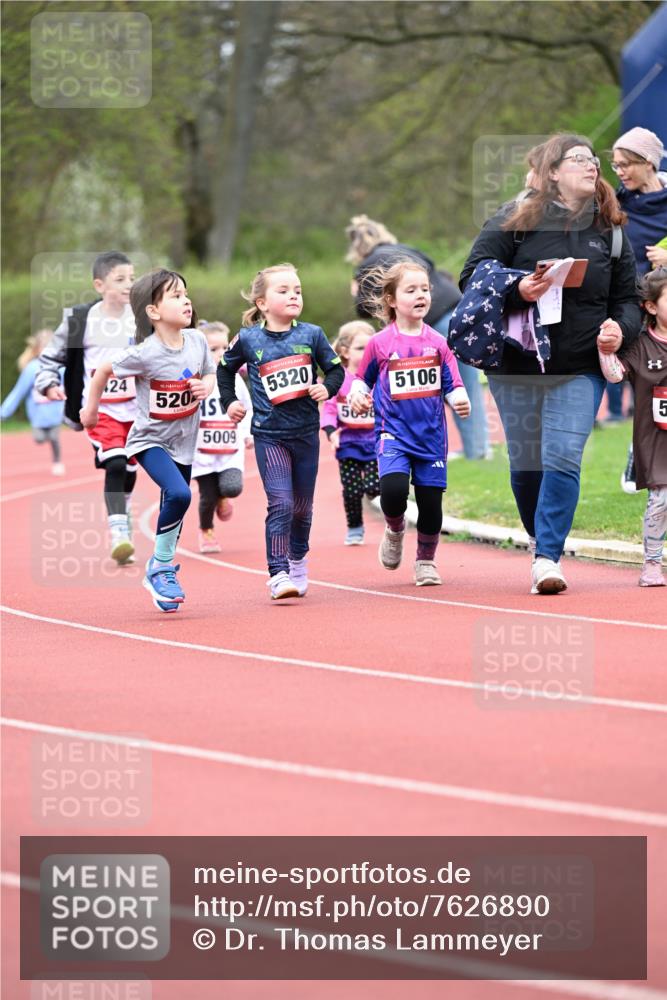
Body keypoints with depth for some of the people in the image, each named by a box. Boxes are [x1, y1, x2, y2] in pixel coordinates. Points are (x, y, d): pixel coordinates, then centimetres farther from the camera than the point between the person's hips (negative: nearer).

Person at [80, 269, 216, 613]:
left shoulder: (197, 341, -8)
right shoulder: (144, 355, -22)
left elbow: (209, 373, 11)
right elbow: (104, 370, -7)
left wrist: (206, 386, -12)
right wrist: (91, 408, 5)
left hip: (184, 442, 5)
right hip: (150, 440, -5)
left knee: (173, 512, 14)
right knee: (179, 494, -26)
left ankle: (163, 573, 33)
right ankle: (160, 566, -9)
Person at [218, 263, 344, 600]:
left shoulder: (311, 335, -1)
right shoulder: (248, 339, -3)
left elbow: (336, 369, 8)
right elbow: (225, 369, 15)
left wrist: (327, 387, -11)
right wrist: (230, 402, 5)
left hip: (306, 431, 2)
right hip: (269, 434, -2)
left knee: (302, 505, 13)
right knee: (280, 503, -13)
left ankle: (298, 560, 36)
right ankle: (278, 574, -11)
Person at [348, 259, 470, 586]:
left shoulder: (437, 342, 3)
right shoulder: (380, 344, -2)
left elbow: (452, 385, 4)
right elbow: (363, 379, 10)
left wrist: (460, 400, -16)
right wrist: (357, 395, -10)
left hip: (431, 434, 2)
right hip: (393, 432, -2)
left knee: (431, 502, 4)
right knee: (393, 489, -24)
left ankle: (426, 561, 26)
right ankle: (394, 531, 10)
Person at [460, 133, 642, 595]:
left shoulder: (611, 232, 9)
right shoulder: (515, 219, 0)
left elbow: (627, 298, 15)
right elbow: (472, 277, -2)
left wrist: (620, 329, -7)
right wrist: (517, 290, -19)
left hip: (581, 370, 1)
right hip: (517, 366, -1)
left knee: (563, 459, -12)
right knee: (525, 463, 6)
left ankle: (548, 557, -9)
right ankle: (541, 537, 30)